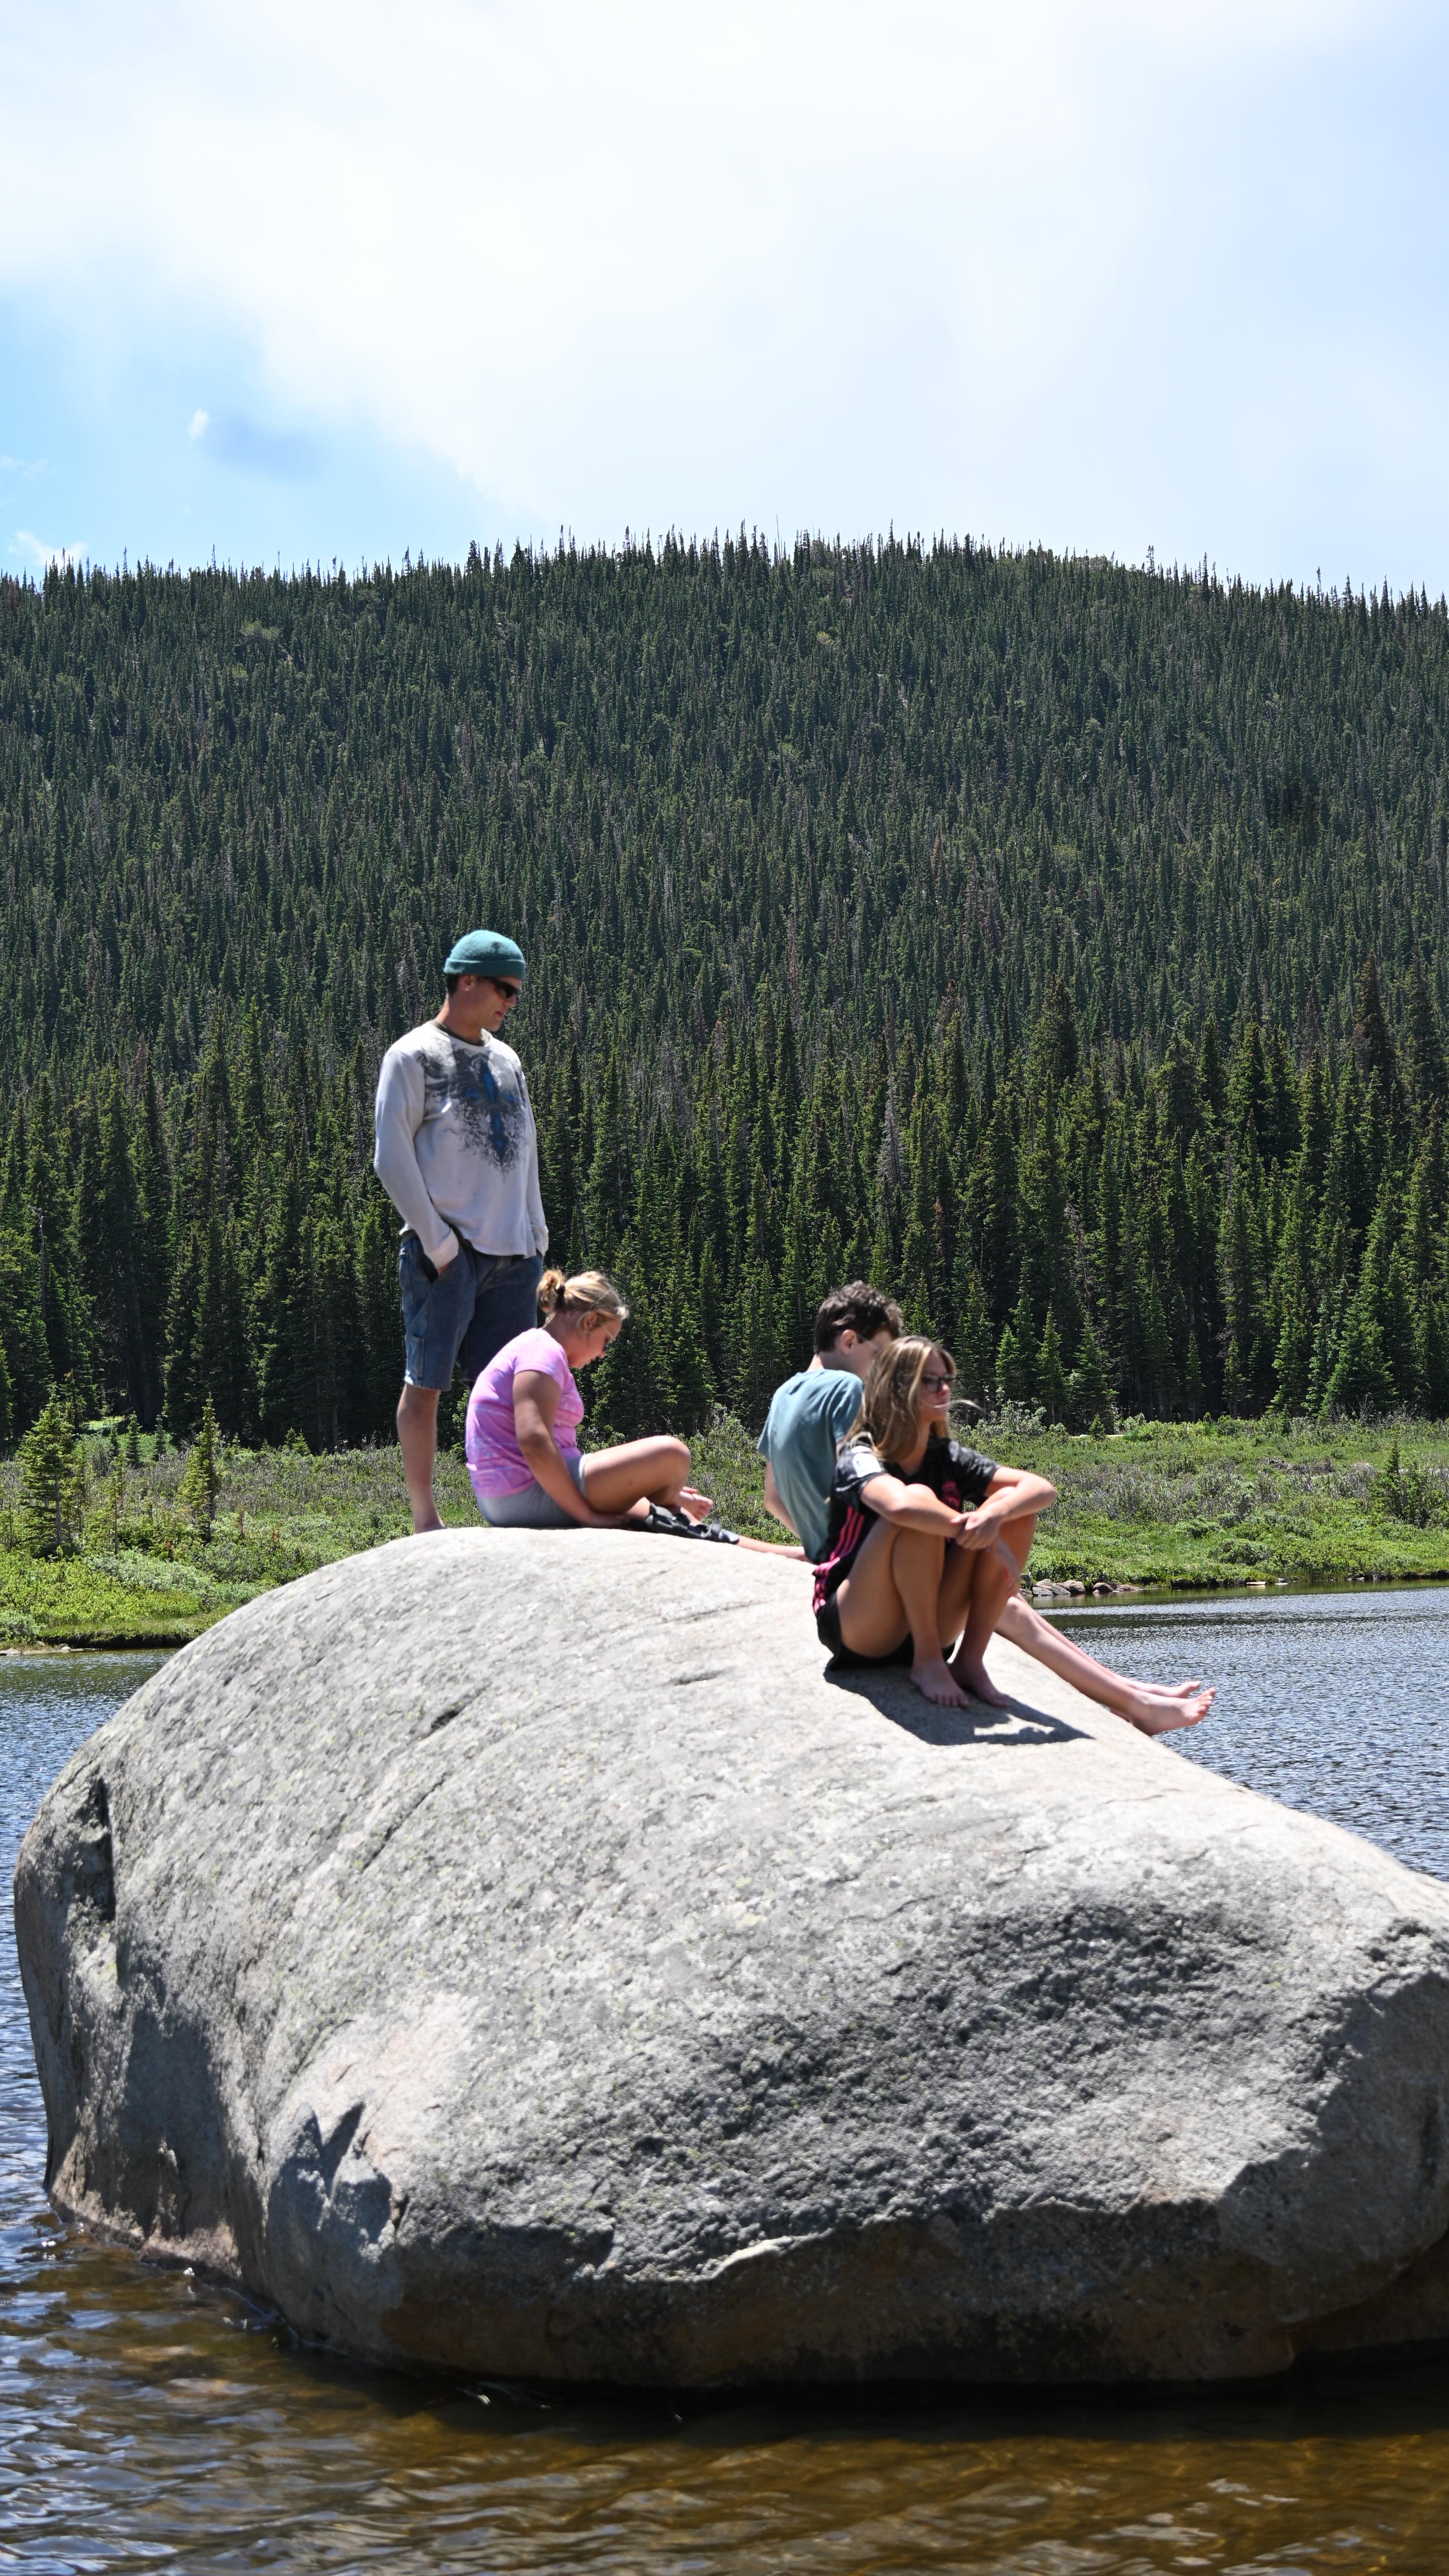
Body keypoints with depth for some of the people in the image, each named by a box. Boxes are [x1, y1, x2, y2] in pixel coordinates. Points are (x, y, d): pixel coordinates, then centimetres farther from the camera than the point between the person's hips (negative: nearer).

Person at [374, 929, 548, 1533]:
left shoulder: (506, 1060, 19)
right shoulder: (413, 1057, -3)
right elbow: (392, 1159, -8)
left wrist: (535, 1234, 13)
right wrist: (436, 1241, -13)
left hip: (512, 1254, 7)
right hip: (447, 1252, -6)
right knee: (426, 1383, -2)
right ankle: (425, 1517, 1)